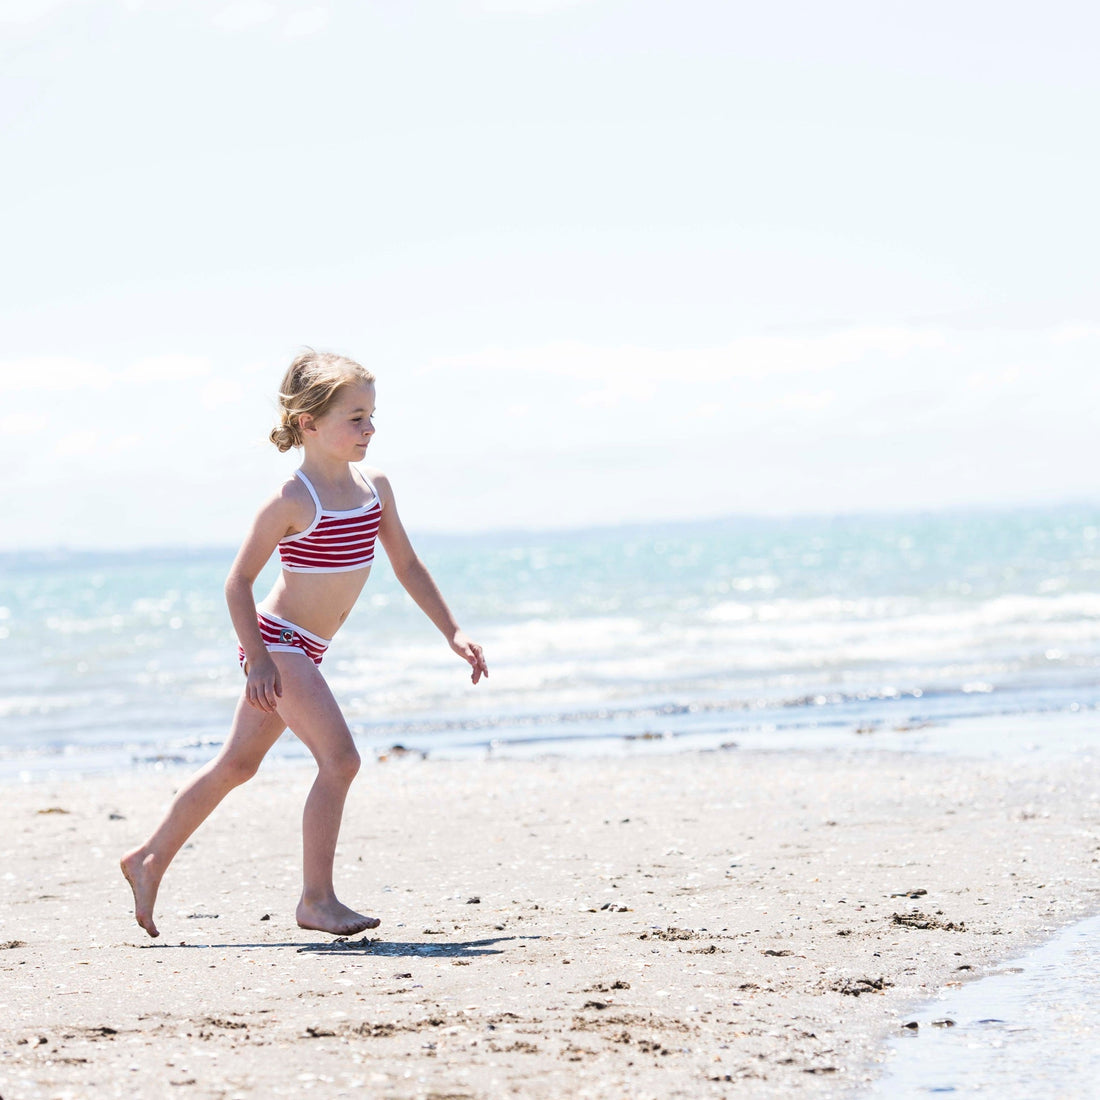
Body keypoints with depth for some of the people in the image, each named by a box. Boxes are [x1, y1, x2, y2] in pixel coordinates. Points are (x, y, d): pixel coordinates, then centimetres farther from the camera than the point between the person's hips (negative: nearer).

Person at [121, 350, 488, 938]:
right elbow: (238, 580, -14)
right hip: (276, 642, -8)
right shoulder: (292, 502, -19)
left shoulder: (373, 487, 2)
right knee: (340, 758, -16)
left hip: (302, 649, 8)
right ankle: (317, 899, -10)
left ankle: (150, 861, 29)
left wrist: (452, 632, 6)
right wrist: (258, 659, -19)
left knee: (238, 762, 17)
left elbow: (407, 565, 11)